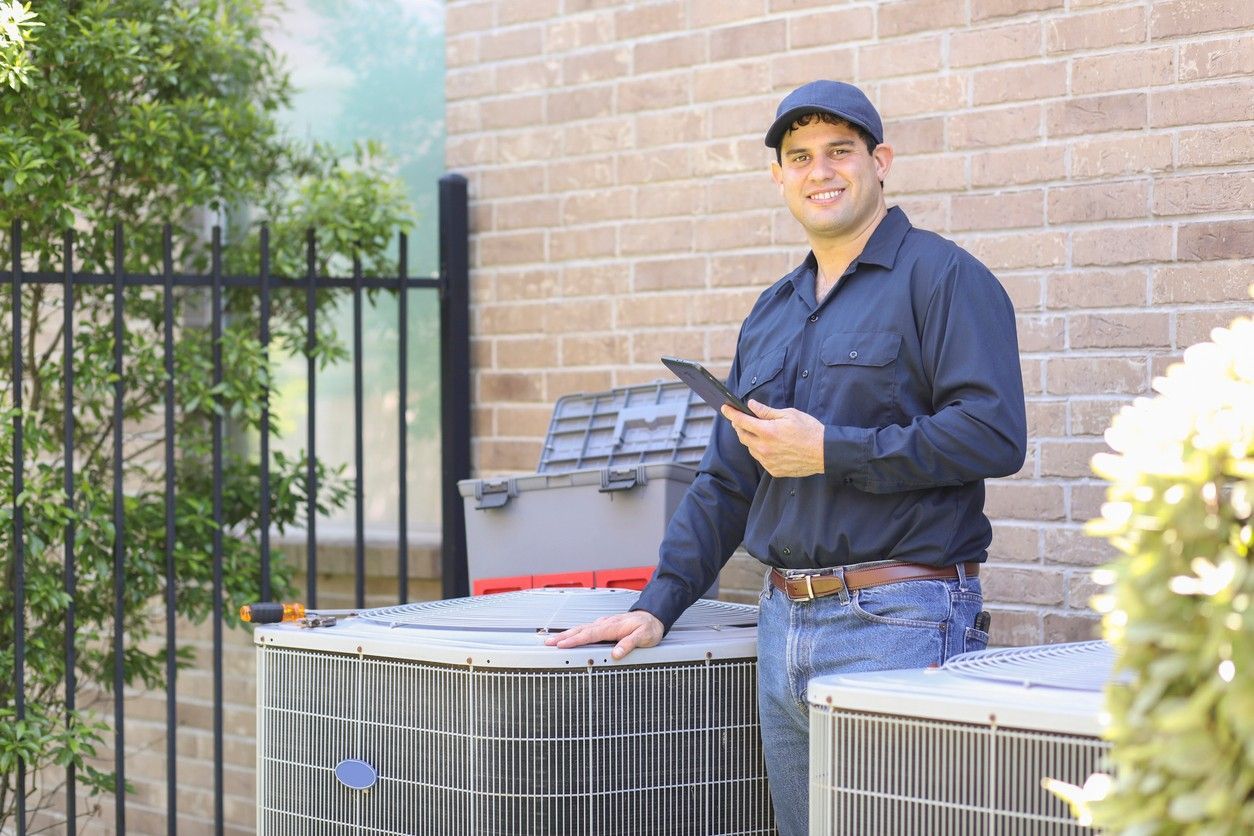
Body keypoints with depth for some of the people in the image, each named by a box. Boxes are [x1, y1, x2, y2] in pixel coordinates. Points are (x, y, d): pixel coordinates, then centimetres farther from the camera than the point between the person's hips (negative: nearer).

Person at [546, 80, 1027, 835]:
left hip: (899, 625, -7)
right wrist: (657, 605, 12)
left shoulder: (943, 278, -4)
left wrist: (829, 452, -15)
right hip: (786, 623, 7)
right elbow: (726, 481, 21)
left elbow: (994, 434, -16)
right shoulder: (773, 313, 19)